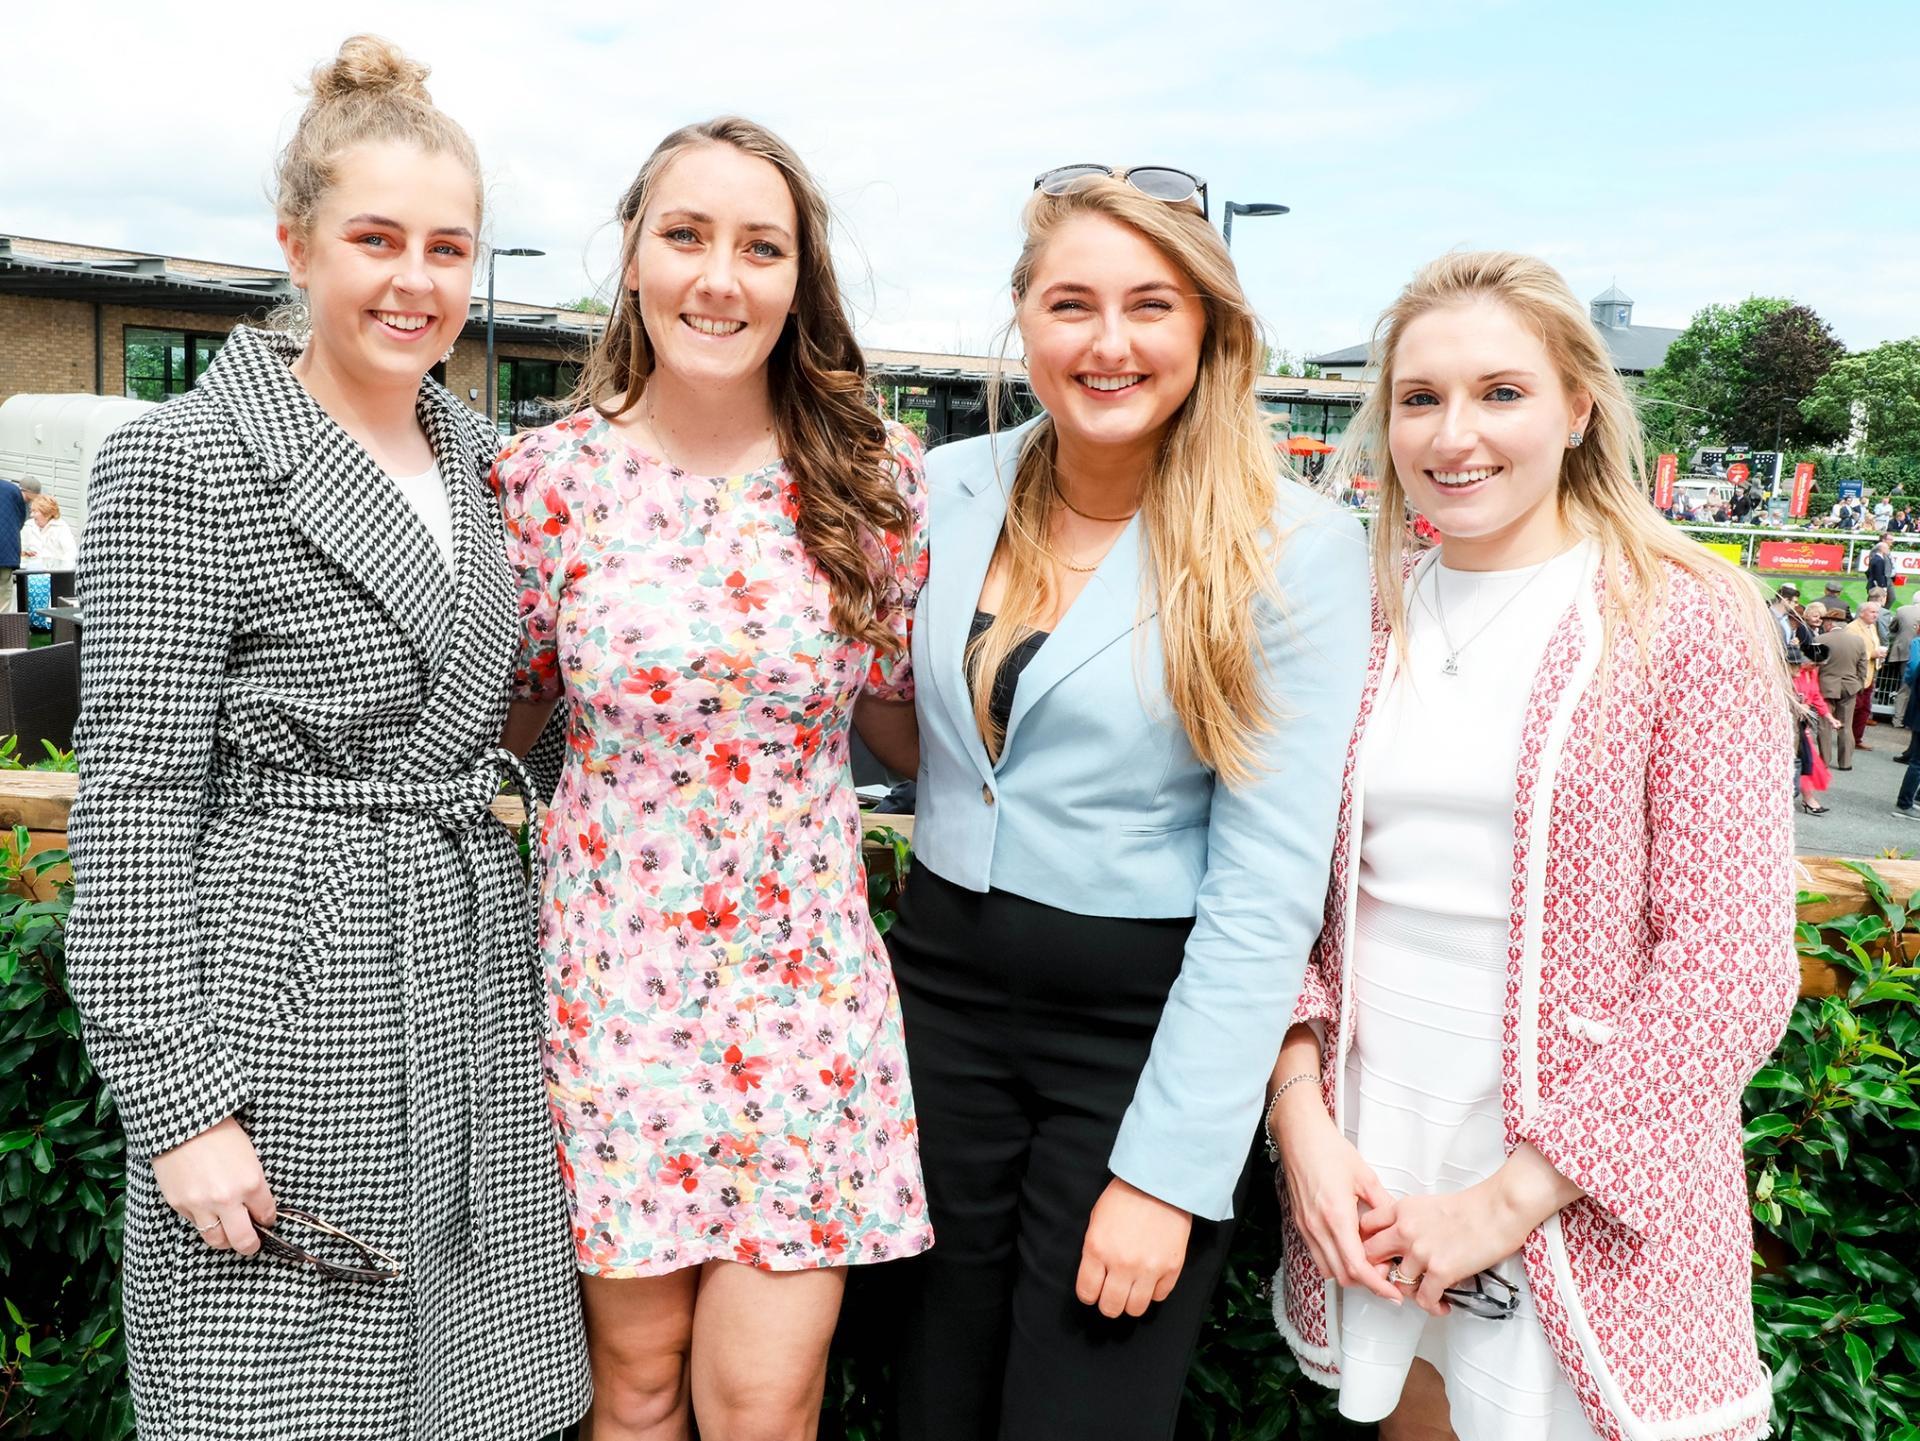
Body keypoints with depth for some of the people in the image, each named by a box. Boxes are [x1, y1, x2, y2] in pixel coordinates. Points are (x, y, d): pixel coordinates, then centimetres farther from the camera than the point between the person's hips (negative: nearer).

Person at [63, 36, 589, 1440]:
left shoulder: (475, 455, 11)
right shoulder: (188, 463, -9)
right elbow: (134, 795, -12)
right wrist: (178, 1097, -15)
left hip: (474, 973, 6)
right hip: (286, 1009, -6)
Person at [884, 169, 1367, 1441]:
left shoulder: (1295, 548, -12)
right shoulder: (953, 490, 0)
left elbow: (1268, 887, -14)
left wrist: (1168, 1167, -15)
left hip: (1151, 1028, -3)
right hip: (943, 990, 4)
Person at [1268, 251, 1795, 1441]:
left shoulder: (1690, 620, -8)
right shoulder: (1365, 621, 4)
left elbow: (1730, 969, -12)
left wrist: (1513, 1194, -14)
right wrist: (1303, 1116, -7)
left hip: (1584, 1202, -3)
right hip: (1366, 1181, 4)